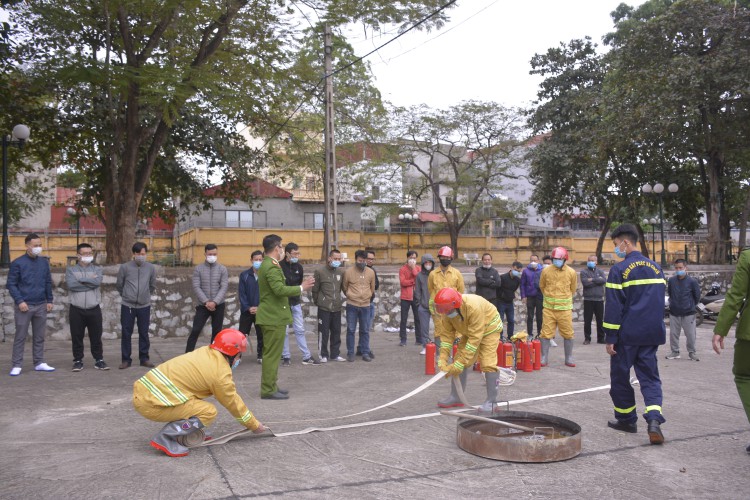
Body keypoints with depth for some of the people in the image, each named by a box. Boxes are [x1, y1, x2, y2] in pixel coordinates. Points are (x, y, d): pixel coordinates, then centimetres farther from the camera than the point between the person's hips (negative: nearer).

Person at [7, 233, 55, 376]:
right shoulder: (17, 263, -5)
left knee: (40, 336, 9)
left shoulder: (44, 262, 8)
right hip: (24, 306, -4)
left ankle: (39, 363, 17)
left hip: (41, 306, 4)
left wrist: (49, 300, 7)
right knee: (20, 337, 0)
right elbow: (11, 284, -4)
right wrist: (19, 301, -13)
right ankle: (16, 365, 6)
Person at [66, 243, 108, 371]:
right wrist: (90, 282, -11)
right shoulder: (71, 270, 4)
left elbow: (97, 281, -15)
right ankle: (78, 361, 19)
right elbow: (71, 285, -15)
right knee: (77, 337, 7)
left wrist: (80, 279, -10)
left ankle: (99, 360, 17)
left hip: (94, 309, 1)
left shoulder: (97, 269, 7)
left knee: (96, 337, 7)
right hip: (76, 310, 0)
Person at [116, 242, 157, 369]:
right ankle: (126, 359, 15)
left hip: (144, 306, 1)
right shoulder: (125, 267, -4)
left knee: (144, 333, 9)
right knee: (126, 334, 5)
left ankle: (144, 358, 19)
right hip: (127, 306, -1)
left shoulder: (151, 268, 1)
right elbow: (119, 285, 8)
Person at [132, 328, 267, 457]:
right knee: (209, 412, -7)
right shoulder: (220, 372, -10)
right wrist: (255, 425, 17)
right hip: (152, 404, -9)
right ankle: (164, 438, -9)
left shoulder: (204, 352, 11)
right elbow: (233, 403, 3)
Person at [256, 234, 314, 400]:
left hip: (271, 315, 11)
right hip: (274, 317, -11)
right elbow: (279, 289, -28)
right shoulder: (272, 267, -19)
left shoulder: (267, 264, 15)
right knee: (272, 354, -6)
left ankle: (269, 386, 24)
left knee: (271, 354, 16)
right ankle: (268, 390, -1)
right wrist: (301, 288, -19)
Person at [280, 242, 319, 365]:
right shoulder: (279, 266, -12)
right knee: (284, 331, 5)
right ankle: (286, 356, 16)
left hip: (295, 303, 4)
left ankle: (307, 356, 11)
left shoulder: (298, 267, 6)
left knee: (300, 330, 8)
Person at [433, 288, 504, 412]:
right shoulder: (449, 310, -19)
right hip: (469, 331, 7)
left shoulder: (473, 307, -40)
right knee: (459, 359, 1)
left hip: (489, 327, -7)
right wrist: (443, 359, -21)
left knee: (488, 363, -17)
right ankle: (455, 397, 12)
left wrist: (460, 363, -36)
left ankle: (491, 401, -7)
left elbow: (475, 339, -37)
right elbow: (448, 334, -12)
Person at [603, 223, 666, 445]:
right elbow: (660, 301, 16)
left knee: (620, 376, 11)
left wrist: (610, 338, -10)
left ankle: (627, 419, 21)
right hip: (652, 334, 6)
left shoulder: (619, 269, -12)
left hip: (627, 334, -5)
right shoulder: (656, 267, 9)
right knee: (650, 376, 8)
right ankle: (654, 418, -12)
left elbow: (613, 306, -14)